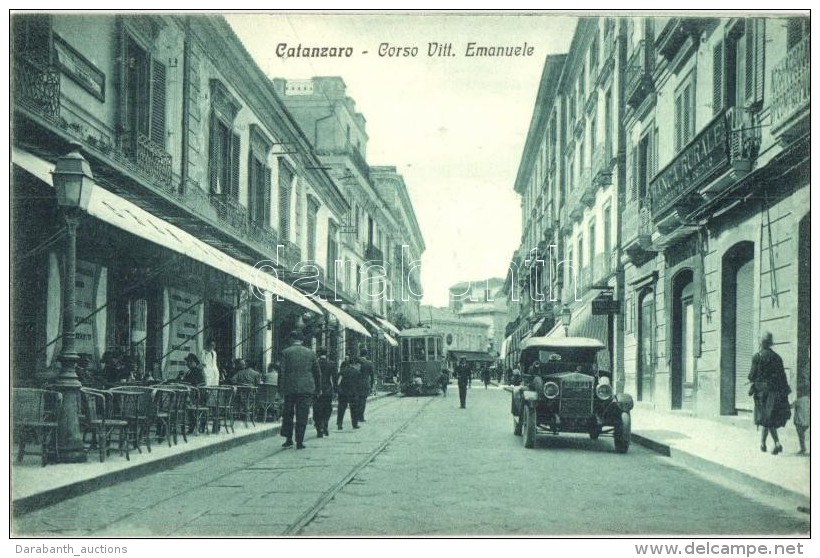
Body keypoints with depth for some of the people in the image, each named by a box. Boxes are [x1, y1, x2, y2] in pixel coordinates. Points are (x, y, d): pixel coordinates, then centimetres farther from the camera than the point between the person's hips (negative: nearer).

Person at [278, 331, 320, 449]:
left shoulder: (286, 352, -1)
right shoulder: (311, 353, 6)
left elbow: (282, 372, -5)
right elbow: (317, 372, 10)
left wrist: (281, 388, -1)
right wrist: (316, 387, 18)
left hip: (290, 388, -1)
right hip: (306, 388, 1)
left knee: (288, 414, 12)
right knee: (302, 416, 3)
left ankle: (288, 440, 10)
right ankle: (299, 442, 1)